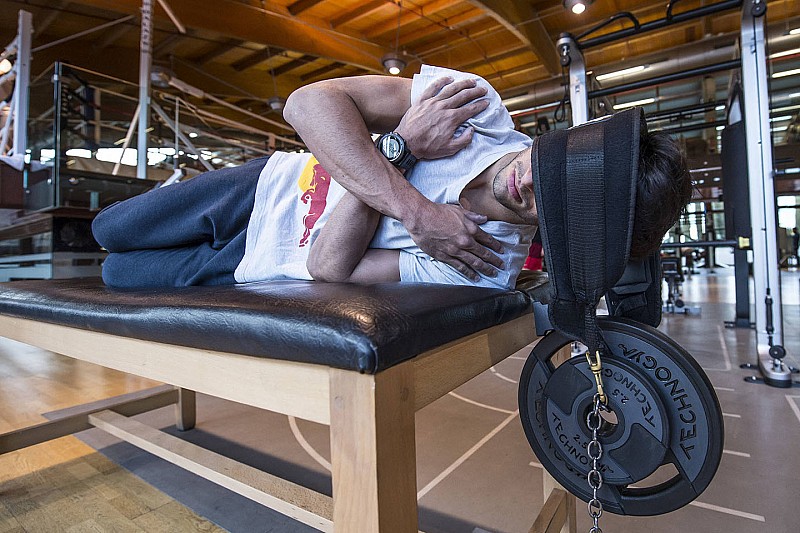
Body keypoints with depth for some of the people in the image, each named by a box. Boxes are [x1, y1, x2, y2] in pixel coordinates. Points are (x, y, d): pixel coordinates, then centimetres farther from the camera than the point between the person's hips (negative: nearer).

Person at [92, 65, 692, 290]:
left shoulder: (481, 272, -28)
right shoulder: (477, 104, -23)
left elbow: (329, 267, -29)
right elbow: (310, 102, -26)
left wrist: (397, 149, -34)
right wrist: (413, 208, -37)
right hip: (272, 184, 2)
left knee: (118, 272, 10)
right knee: (109, 227, 17)